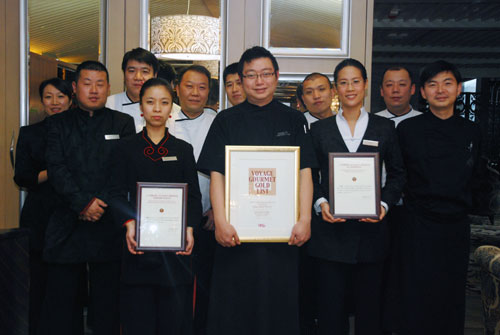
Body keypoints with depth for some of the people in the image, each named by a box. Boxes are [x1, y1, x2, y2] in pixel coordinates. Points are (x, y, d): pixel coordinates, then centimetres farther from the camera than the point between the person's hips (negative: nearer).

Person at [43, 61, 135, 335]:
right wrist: (83, 203, -12)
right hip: (66, 227, 1)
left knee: (106, 304, 5)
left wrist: (100, 204, -10)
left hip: (108, 225, -1)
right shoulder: (58, 123, 11)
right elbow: (56, 168, -1)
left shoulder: (123, 124, 9)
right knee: (59, 301, 4)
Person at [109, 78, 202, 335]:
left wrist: (189, 227, -12)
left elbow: (194, 195, 6)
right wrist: (128, 223, -17)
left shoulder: (183, 149, 12)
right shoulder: (126, 148, 10)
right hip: (138, 246, 0)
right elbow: (117, 193, 2)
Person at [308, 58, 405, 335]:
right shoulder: (319, 129, 8)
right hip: (330, 229, 0)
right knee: (331, 306, 4)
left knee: (369, 305, 7)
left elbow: (397, 174, 9)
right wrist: (320, 203, -10)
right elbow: (309, 175, 7)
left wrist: (385, 204, -6)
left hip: (370, 228, 0)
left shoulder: (384, 128, 8)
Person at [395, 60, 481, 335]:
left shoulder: (471, 132, 7)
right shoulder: (407, 129, -3)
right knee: (417, 299, 3)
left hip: (457, 227, 3)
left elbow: (473, 179, 14)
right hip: (419, 226, -3)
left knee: (453, 298, 12)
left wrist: (463, 206, 8)